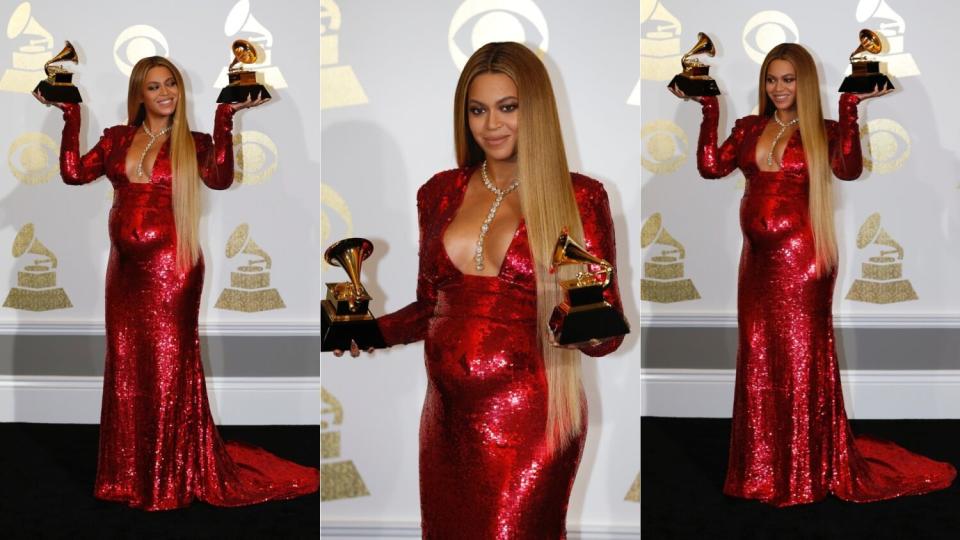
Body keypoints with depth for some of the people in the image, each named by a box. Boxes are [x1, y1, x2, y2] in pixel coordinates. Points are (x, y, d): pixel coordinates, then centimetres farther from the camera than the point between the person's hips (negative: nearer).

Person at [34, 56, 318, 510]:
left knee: (168, 369, 1)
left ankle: (173, 478, 11)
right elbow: (74, 172, 0)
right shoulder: (117, 139, 10)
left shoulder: (193, 144, 0)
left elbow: (220, 179, -19)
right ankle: (130, 472, 21)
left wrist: (224, 119, -21)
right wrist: (71, 116, -1)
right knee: (126, 369, 9)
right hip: (125, 267, 4)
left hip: (169, 268, -4)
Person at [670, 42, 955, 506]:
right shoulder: (750, 128, 11)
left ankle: (808, 473, 10)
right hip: (757, 257, 5)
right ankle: (764, 468, 20)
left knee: (801, 360, 0)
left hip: (799, 256, -5)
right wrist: (709, 110, -3)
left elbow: (849, 169, -19)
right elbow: (711, 166, -1)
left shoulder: (823, 132, 0)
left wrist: (849, 109, -19)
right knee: (758, 361, 9)